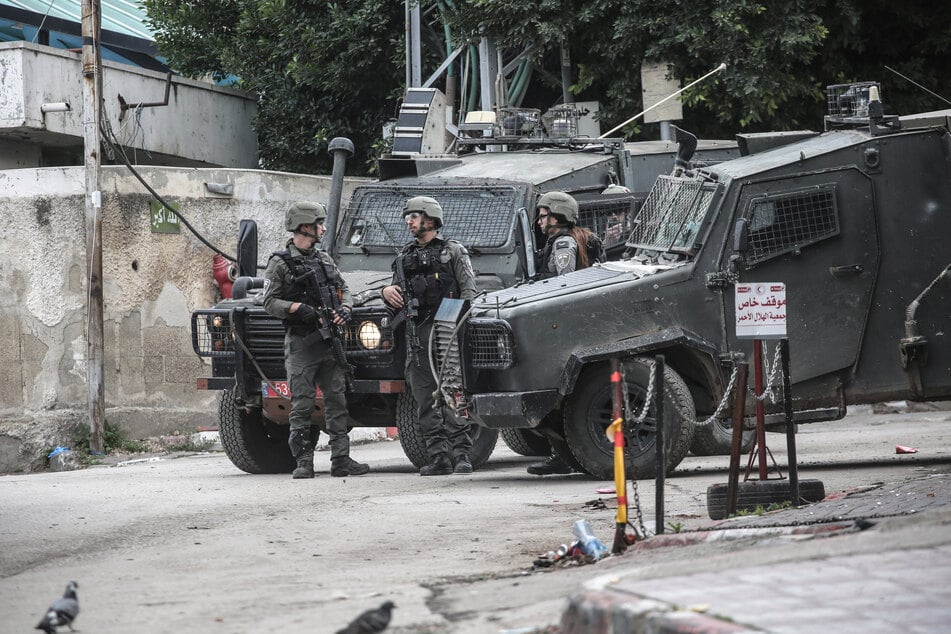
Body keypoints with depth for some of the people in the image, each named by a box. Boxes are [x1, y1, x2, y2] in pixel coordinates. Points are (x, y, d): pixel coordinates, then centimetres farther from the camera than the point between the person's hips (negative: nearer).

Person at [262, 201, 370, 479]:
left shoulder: (324, 259, 15)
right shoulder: (280, 263, -3)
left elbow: (344, 289, 17)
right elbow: (270, 302, -6)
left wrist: (344, 309, -4)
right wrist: (298, 308, -20)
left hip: (329, 340, 6)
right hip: (300, 342, -6)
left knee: (336, 401, 3)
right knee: (302, 405, -5)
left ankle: (341, 459, 5)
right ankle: (304, 462, -1)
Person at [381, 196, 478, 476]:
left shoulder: (453, 251, 6)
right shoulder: (404, 257, 20)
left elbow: (468, 291, -1)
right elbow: (397, 299, 24)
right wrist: (388, 292, 0)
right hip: (416, 332, 5)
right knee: (425, 400, 0)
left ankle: (462, 454, -9)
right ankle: (439, 457, 1)